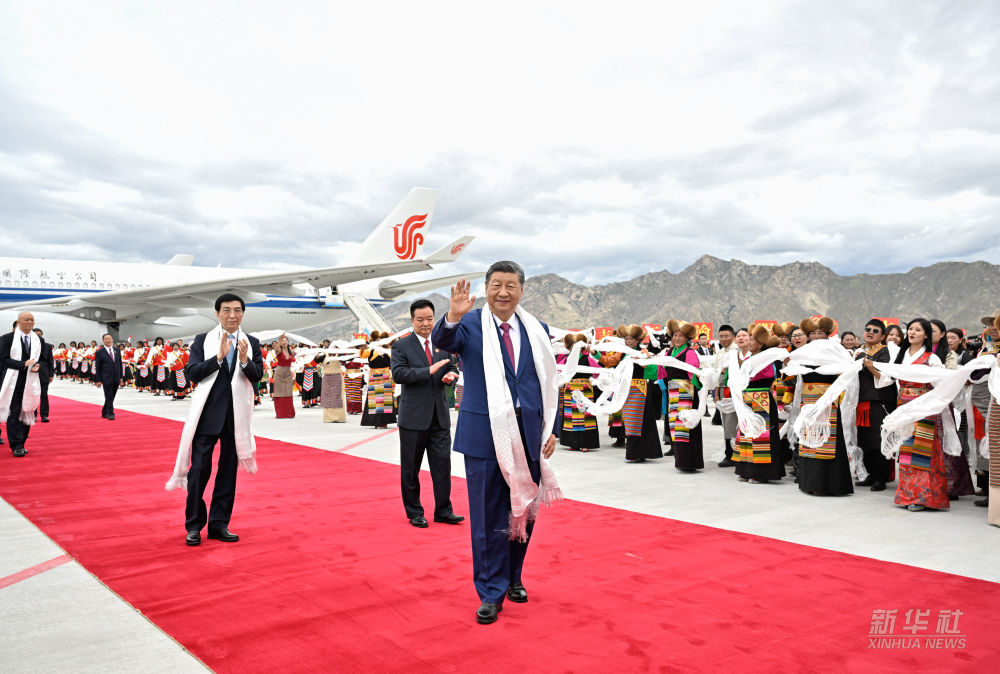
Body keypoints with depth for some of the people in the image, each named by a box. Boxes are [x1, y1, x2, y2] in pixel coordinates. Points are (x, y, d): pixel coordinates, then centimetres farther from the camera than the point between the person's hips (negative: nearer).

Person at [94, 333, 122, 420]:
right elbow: (97, 367, -4)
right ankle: (110, 414, -1)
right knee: (109, 397, -4)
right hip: (107, 379, -4)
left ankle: (104, 412, 27)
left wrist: (121, 377, 9)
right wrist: (99, 380, -8)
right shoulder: (99, 352, -4)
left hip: (116, 379, 5)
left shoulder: (117, 350, 8)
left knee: (112, 397, 12)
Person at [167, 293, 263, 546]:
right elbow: (193, 373, -8)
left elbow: (257, 376, -3)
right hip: (207, 414, -2)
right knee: (199, 468, -1)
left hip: (237, 416, 2)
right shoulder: (203, 340, 2)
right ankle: (194, 525, 13)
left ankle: (219, 524, 19)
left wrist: (245, 360, -21)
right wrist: (219, 356, -19)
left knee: (228, 470, 9)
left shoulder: (251, 343, 6)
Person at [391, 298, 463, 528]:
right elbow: (398, 374, -17)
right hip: (414, 416, -3)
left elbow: (452, 368, 19)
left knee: (442, 464, 5)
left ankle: (443, 511, 16)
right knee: (410, 468, 7)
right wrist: (429, 371, -25)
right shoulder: (402, 346, -4)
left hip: (440, 415, 4)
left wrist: (450, 375, -6)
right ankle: (414, 512, 20)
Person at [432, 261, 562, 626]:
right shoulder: (470, 324, -3)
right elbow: (443, 341, -24)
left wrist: (551, 429, 5)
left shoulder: (536, 331, 8)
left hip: (528, 436, 4)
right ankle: (492, 592, 16)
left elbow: (549, 383, 11)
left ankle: (512, 578, 35)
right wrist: (452, 317, -46)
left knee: (524, 511, 14)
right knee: (488, 516, 3)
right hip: (484, 435, -3)